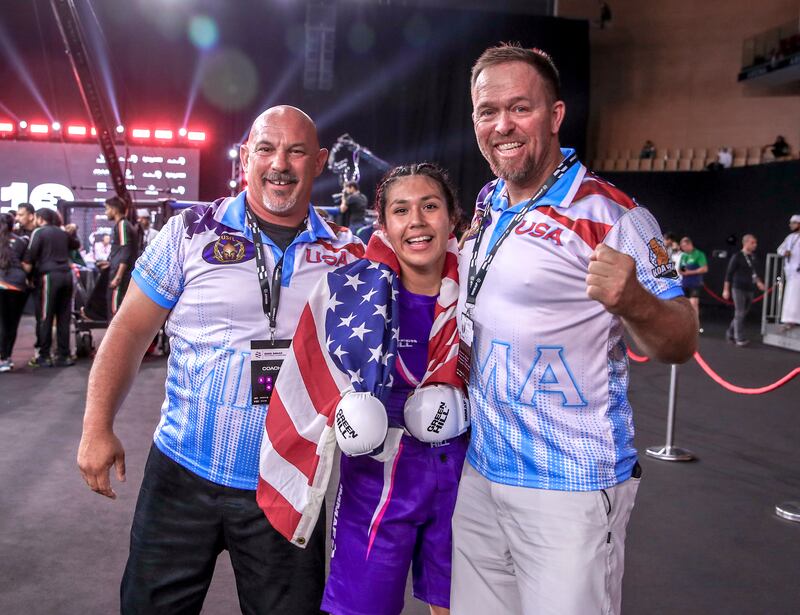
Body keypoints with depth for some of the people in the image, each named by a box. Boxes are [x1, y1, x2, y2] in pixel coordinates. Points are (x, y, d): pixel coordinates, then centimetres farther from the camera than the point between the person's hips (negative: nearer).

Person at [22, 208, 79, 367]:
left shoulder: (39, 232, -1)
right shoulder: (62, 232, 16)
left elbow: (29, 257, -9)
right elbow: (76, 244, 35)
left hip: (48, 276, -5)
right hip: (66, 275, 5)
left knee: (44, 318, 1)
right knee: (63, 318, 7)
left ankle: (43, 356, 5)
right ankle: (63, 355, 10)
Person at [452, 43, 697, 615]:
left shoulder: (611, 214, -13)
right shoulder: (485, 205, 7)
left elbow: (681, 344, -14)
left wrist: (632, 302, -34)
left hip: (572, 490, -6)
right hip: (479, 474, 7)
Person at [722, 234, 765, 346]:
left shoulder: (754, 257, 9)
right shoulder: (737, 257, -8)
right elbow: (729, 274, -6)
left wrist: (758, 282, 4)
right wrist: (726, 290, -8)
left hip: (750, 289, 6)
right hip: (739, 289, -6)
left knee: (743, 314, 11)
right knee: (739, 313, -4)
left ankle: (730, 334, 23)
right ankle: (740, 339, 1)